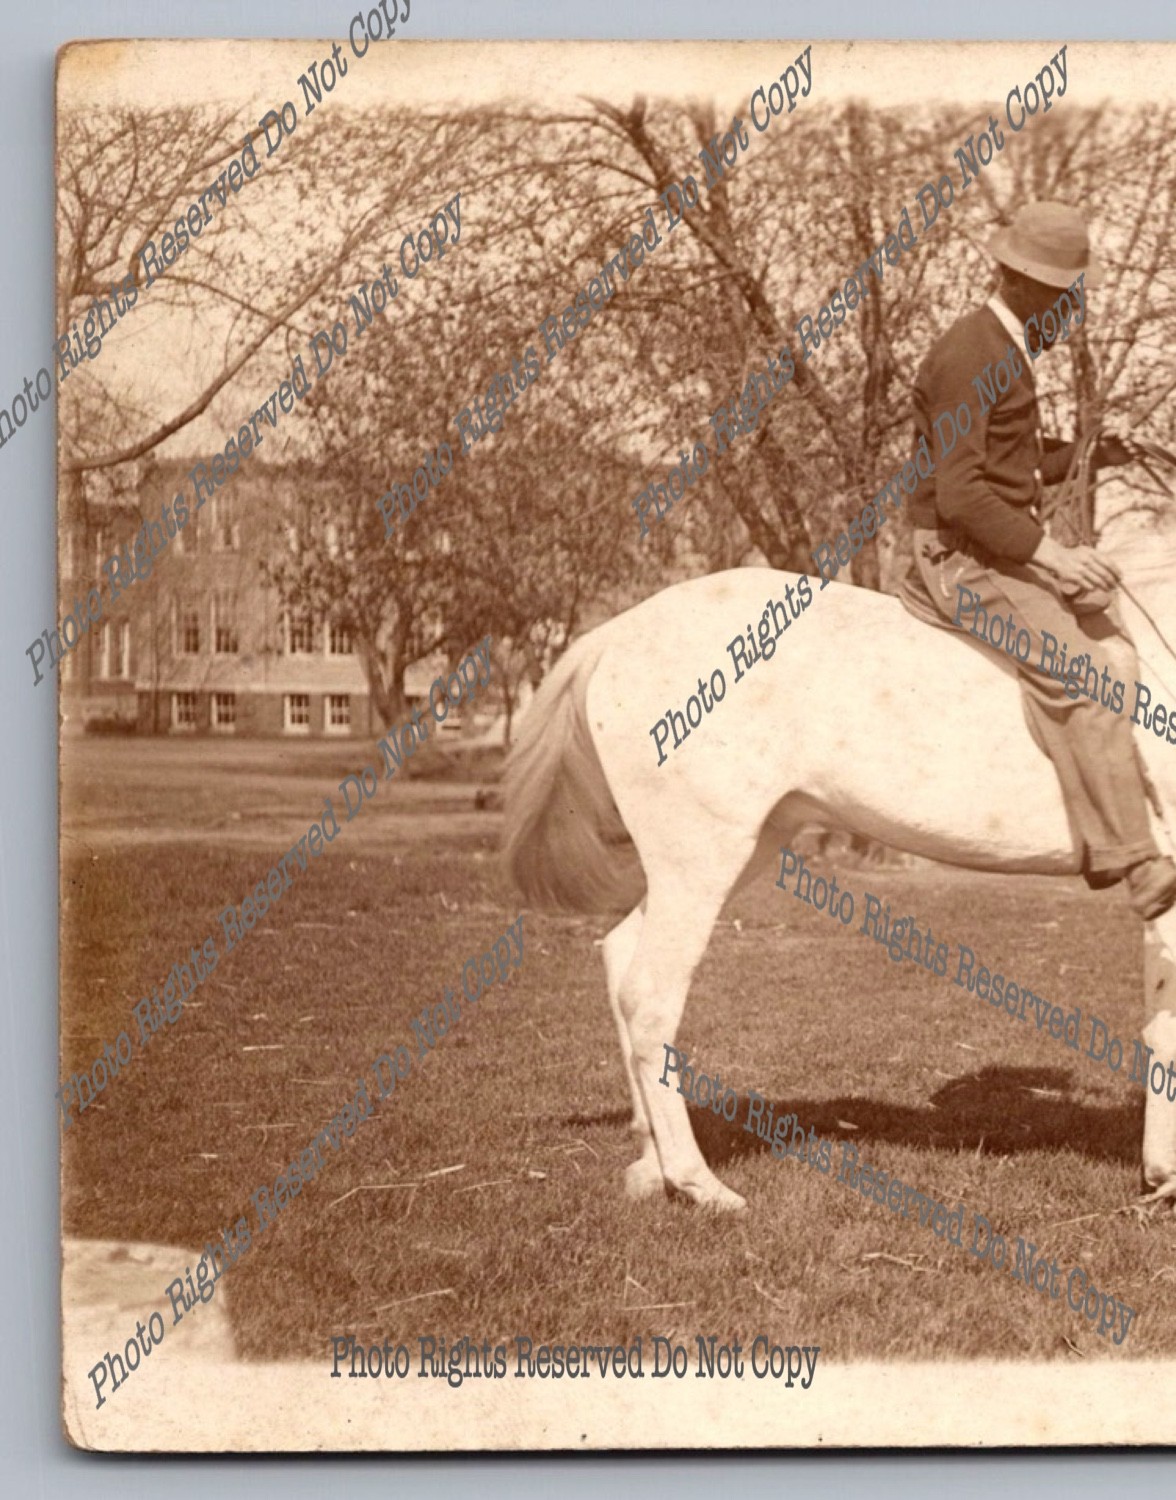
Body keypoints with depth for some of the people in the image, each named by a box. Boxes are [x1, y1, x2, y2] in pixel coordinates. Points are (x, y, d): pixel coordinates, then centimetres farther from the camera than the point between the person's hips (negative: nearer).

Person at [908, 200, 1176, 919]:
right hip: (965, 557, -10)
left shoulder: (1012, 351, 17)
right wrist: (1053, 555, -25)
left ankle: (1107, 845, -7)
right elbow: (960, 494, -23)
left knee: (1117, 654, -4)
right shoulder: (967, 358, -16)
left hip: (1015, 551, 10)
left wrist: (1089, 453, 12)